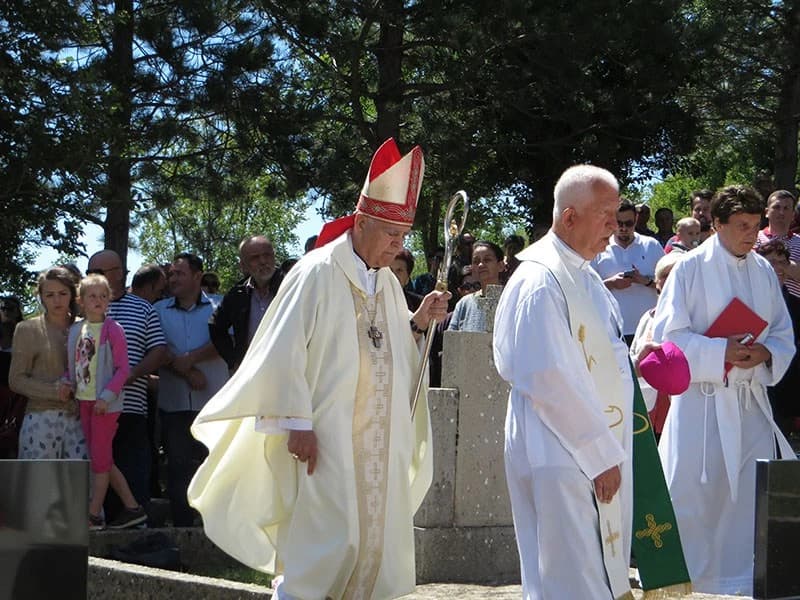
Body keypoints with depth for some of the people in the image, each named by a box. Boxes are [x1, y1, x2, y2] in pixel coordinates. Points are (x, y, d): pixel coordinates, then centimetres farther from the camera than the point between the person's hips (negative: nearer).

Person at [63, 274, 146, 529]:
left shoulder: (113, 330, -9)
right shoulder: (76, 329, 9)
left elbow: (123, 369, -11)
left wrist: (107, 396, -18)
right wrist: (67, 381, -1)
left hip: (104, 402, -7)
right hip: (84, 400, 7)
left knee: (100, 458, -3)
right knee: (102, 459, 10)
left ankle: (94, 515, 3)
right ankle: (132, 507, 17)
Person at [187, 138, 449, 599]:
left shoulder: (389, 283, 12)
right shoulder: (318, 273, -10)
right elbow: (286, 350, -14)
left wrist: (419, 323, 2)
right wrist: (298, 423, -17)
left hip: (381, 444, 7)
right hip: (325, 440, -7)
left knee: (377, 541, 8)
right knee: (324, 545, -9)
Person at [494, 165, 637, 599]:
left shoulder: (584, 276, 15)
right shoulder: (539, 281, -16)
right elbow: (548, 379, -20)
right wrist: (601, 455, -17)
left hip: (600, 455, 10)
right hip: (562, 459, -9)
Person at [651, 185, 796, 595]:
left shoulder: (763, 270, 9)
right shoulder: (691, 268, -5)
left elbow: (784, 333, 13)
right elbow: (668, 333, -9)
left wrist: (765, 353, -9)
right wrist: (722, 352, -19)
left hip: (751, 400, 5)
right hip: (700, 399, -5)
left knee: (754, 497, 7)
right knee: (692, 497, -2)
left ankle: (744, 580, 18)